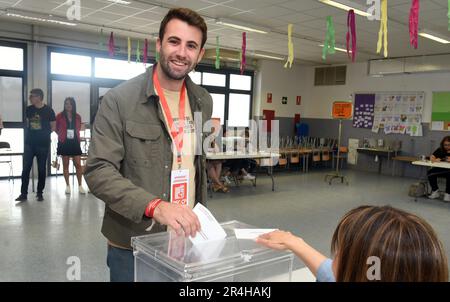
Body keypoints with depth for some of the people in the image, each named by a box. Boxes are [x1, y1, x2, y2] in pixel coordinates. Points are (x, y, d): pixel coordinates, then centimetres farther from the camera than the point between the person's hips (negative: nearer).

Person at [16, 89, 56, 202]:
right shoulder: (29, 109, 6)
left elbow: (53, 127, 1)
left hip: (43, 144, -3)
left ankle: (40, 193, 15)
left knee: (41, 169, 5)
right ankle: (23, 194, 6)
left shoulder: (48, 110, -6)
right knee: (26, 168, 0)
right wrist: (30, 134, 10)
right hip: (29, 143, 3)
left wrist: (44, 134, -2)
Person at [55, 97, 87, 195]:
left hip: (75, 142, 2)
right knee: (65, 164, 5)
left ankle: (80, 186, 8)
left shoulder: (77, 117, 3)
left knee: (78, 165, 0)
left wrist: (75, 135, 7)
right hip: (64, 143, -1)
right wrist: (62, 135, 10)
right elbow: (56, 128, 9)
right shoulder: (60, 116, -4)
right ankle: (67, 186, 15)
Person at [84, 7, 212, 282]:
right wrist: (155, 206, -30)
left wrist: (200, 216, 13)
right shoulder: (119, 100, -12)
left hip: (186, 238, 5)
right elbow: (98, 172, -17)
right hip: (133, 244, -4)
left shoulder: (203, 102, 4)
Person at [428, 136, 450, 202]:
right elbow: (432, 157, -4)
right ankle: (435, 191, -7)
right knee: (430, 172, -22)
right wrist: (435, 160, -27)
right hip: (441, 169, 4)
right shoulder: (440, 150, 5)